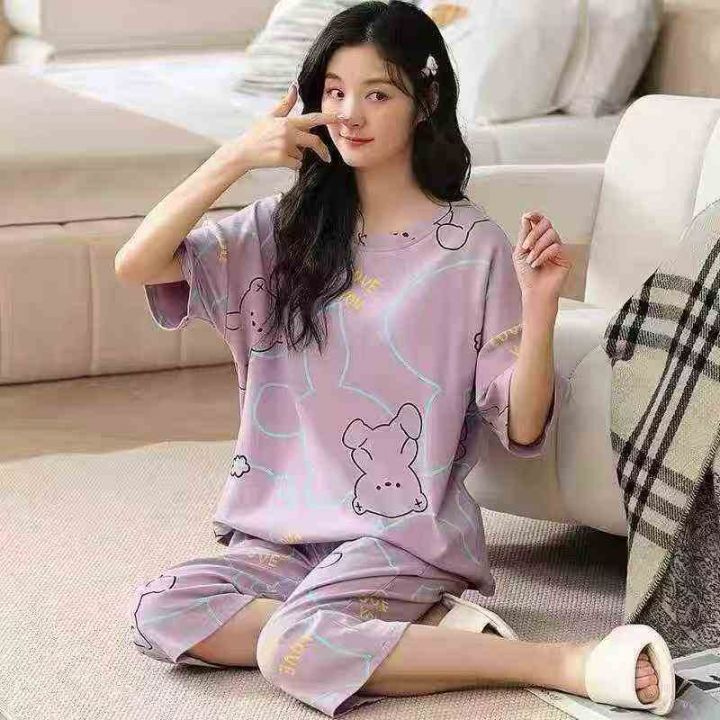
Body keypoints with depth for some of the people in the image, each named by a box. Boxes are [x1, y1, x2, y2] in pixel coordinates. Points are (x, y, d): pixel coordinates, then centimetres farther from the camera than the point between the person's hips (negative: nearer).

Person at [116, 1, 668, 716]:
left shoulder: (474, 248, -4)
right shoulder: (287, 228, 7)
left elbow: (521, 428, -6)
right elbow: (135, 263, -4)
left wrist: (540, 302, -22)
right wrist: (235, 156, -11)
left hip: (407, 538, -5)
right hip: (285, 534, 5)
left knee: (292, 650, -32)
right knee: (157, 610, -21)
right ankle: (421, 630, -16)